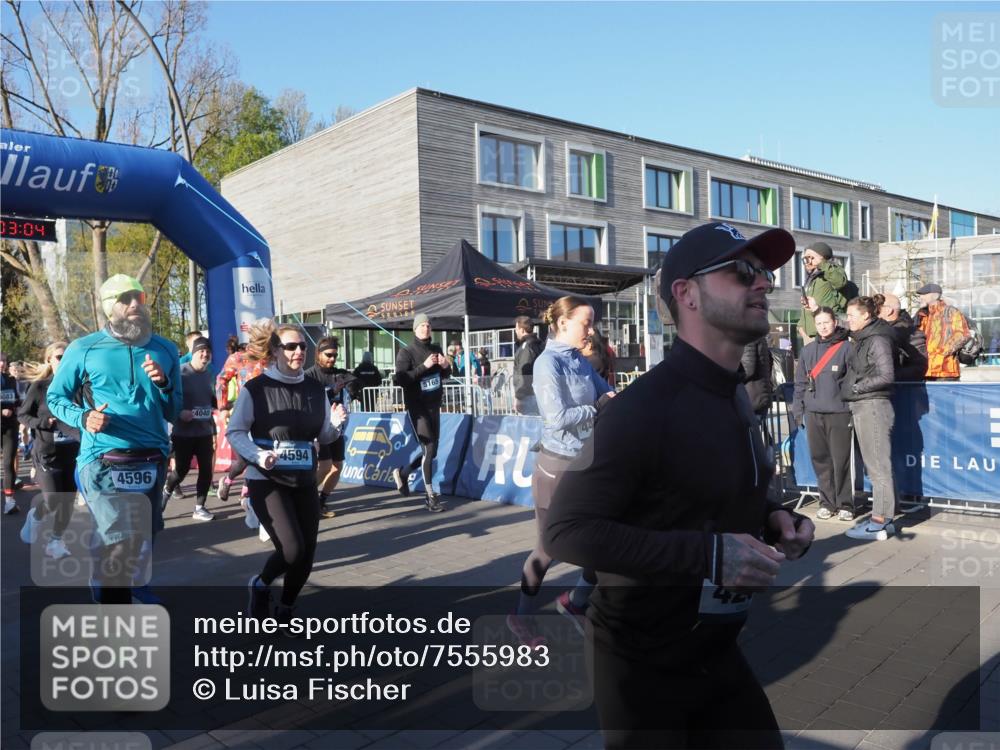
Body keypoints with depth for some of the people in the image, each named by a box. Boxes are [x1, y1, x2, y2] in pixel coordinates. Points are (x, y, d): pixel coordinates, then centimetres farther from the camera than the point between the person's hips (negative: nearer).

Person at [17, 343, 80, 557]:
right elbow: (22, 415, 2)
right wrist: (44, 423, -15)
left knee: (68, 500, 3)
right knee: (52, 501, -6)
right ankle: (35, 515, 29)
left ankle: (56, 540, 20)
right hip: (47, 452, -2)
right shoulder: (39, 387, -4)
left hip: (72, 452, 3)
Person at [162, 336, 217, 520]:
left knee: (206, 470, 4)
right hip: (183, 433, -5)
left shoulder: (210, 375, 10)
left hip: (205, 432, 5)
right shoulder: (180, 372, -10)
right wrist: (179, 412, -25)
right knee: (181, 470, -1)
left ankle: (199, 507, 17)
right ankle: (166, 492, 30)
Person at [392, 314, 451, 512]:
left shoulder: (436, 349, 8)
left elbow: (445, 375, 18)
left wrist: (446, 366, -5)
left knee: (432, 450, 12)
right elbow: (401, 380, -19)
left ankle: (403, 473, 34)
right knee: (428, 449, -8)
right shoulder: (406, 352, -8)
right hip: (416, 407, -6)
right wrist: (424, 366, -24)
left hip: (434, 405, 6)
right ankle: (430, 495, 1)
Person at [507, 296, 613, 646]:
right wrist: (598, 409, -14)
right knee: (549, 548, 6)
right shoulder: (548, 362, -16)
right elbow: (557, 418, -24)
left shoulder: (582, 361, 7)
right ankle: (520, 615, 28)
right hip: (558, 466, -7)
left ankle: (575, 601, 32)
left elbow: (608, 395, 8)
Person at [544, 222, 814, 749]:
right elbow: (567, 531, -27)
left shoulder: (736, 397, 6)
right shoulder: (643, 407, -24)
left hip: (717, 650, 8)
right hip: (643, 663, -8)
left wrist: (774, 518, 0)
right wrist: (709, 554, -29)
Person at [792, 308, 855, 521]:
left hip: (839, 413, -4)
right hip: (813, 413, 4)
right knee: (820, 459, 7)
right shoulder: (808, 350, 12)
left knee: (841, 460, -2)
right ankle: (827, 502, 18)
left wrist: (855, 409, -9)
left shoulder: (846, 348, -1)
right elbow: (800, 382, 13)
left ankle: (845, 504, 8)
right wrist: (797, 410, 8)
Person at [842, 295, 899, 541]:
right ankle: (882, 518, 18)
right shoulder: (863, 339, 16)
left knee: (879, 466, -5)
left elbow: (886, 376, -18)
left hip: (873, 406, -9)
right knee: (874, 465, 11)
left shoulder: (878, 339, -11)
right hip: (861, 408, 9)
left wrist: (855, 388, -12)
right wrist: (846, 386, 3)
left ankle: (880, 523, -2)